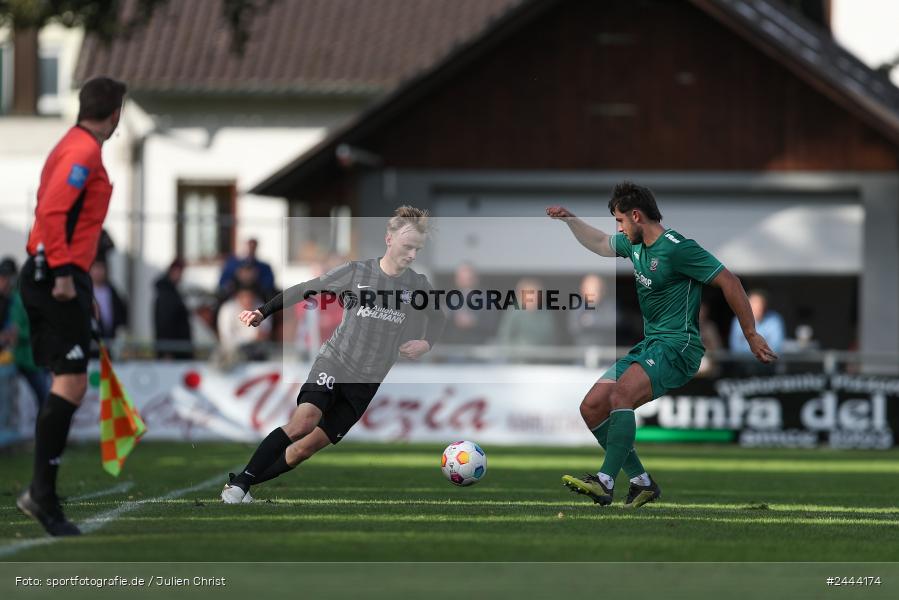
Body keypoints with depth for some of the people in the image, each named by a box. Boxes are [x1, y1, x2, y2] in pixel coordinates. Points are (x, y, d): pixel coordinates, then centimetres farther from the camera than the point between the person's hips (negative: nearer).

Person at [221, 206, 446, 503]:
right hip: (334, 362, -3)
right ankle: (238, 484, -22)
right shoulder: (357, 272, -6)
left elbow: (437, 317, 20)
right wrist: (263, 312, -8)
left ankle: (242, 488, 10)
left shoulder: (417, 284, 2)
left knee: (305, 448, -2)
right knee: (304, 420, -29)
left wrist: (426, 342, 0)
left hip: (367, 382, 3)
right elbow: (304, 290, 1)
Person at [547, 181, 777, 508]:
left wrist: (751, 335, -12)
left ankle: (605, 483, -38)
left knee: (620, 395, -31)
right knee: (591, 408, 0)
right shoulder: (634, 244, 12)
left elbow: (728, 281, -14)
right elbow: (599, 242, 36)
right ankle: (642, 482, 4)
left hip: (677, 347, -9)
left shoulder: (676, 248, -14)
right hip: (649, 345, 9)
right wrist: (570, 218, 27)